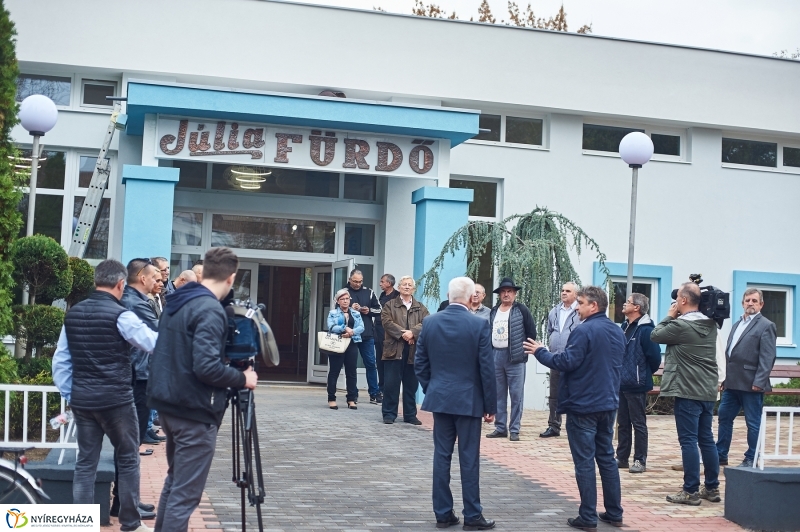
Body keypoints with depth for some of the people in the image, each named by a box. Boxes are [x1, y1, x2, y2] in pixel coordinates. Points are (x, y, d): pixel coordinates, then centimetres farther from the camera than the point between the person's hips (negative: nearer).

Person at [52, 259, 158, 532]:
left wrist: (69, 395, 14)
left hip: (82, 399, 5)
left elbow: (60, 360, 10)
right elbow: (156, 344, -9)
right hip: (116, 399, -5)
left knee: (85, 462, 9)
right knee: (128, 460, 7)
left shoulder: (73, 314, 7)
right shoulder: (121, 315, -12)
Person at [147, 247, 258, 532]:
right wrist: (242, 379, -11)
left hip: (169, 404, 9)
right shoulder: (210, 311, -18)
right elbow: (206, 367, -26)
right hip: (194, 411, -9)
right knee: (185, 493, -3)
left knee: (174, 482, 21)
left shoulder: (176, 302, 10)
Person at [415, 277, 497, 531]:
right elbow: (487, 368, -9)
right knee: (469, 459, 2)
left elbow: (420, 363, 5)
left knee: (441, 456, 8)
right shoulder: (479, 324, -11)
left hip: (439, 398, 4)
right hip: (468, 400, -4)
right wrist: (491, 405, -1)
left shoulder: (430, 322, 1)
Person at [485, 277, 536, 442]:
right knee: (498, 395, 9)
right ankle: (500, 428, 15)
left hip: (515, 357, -5)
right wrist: (489, 351, 10)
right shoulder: (494, 311, 13)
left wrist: (524, 350, -2)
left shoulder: (522, 310, -2)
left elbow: (532, 333, -1)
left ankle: (514, 430, 1)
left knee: (516, 395, -3)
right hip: (496, 356, 5)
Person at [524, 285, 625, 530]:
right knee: (606, 457, 15)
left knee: (584, 461, -2)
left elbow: (567, 362, -21)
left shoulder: (584, 331, -17)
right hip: (607, 404, 8)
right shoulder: (617, 332, 11)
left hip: (583, 405, -8)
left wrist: (540, 352, -8)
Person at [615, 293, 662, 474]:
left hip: (636, 385, -8)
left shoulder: (645, 330, -16)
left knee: (638, 423, 2)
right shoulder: (625, 326, 9)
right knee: (623, 423, 14)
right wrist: (619, 374, 14)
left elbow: (655, 356, -15)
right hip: (622, 383, 8)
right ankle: (622, 458, 23)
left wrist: (646, 374, -1)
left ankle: (640, 461, 9)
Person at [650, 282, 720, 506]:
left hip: (688, 392, -7)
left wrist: (670, 316, 9)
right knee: (707, 439, 13)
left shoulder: (680, 325, -16)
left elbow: (655, 335, -2)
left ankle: (691, 491, -2)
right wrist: (677, 317, 11)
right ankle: (712, 488, 18)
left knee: (688, 440, -4)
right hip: (708, 391, 8)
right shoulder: (710, 324, 7)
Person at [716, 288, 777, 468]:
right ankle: (720, 456, 21)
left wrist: (759, 382, -19)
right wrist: (725, 378, 15)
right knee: (724, 417, 12)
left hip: (751, 384, -8)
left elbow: (767, 357, -13)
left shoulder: (766, 326, -6)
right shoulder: (737, 324, 19)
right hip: (733, 383, 8)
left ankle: (751, 460, 9)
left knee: (753, 423, 1)